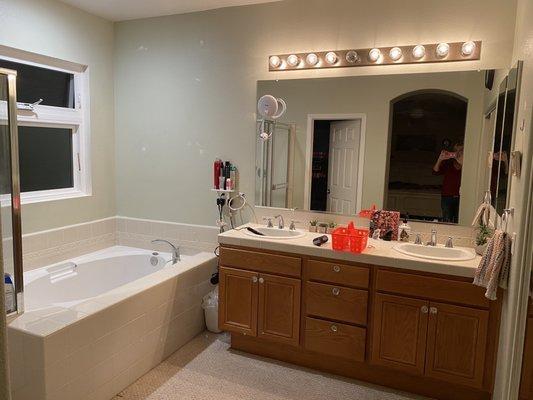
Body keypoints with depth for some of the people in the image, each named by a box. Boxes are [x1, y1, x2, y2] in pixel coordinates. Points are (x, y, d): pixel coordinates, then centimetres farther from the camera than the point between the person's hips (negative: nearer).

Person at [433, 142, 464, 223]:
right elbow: (435, 172, -6)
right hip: (447, 197, 1)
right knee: (447, 222, 3)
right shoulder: (448, 163, 5)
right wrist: (440, 159, -20)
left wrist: (461, 163, -25)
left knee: (458, 222, 2)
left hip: (460, 198, -1)